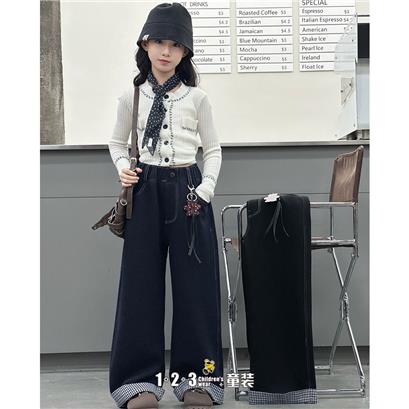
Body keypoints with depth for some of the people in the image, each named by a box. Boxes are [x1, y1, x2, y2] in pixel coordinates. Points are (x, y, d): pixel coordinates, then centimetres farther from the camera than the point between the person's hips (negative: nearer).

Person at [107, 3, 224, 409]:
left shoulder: (197, 97, 1)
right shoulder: (132, 95, 4)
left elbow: (213, 149, 7)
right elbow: (117, 142, 14)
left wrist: (205, 189, -7)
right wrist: (123, 168, -6)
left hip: (186, 189, -1)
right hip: (146, 191, 1)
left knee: (194, 282, 1)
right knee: (141, 282, 1)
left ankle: (197, 376, 13)